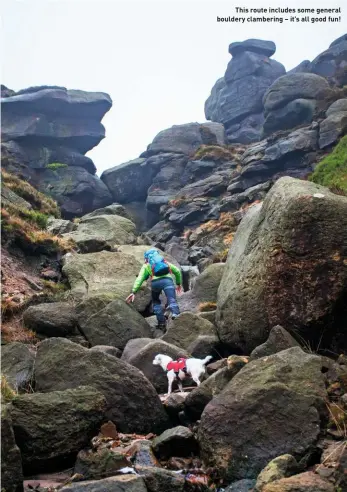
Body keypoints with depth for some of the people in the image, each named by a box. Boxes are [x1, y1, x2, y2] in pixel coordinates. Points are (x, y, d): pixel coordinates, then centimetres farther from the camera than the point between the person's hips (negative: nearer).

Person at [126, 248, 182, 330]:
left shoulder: (146, 266, 28)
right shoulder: (165, 262, 36)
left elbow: (139, 279, 12)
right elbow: (177, 271, 32)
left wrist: (133, 292, 3)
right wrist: (179, 283, 44)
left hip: (156, 281, 0)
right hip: (168, 280, 1)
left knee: (156, 302, 22)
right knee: (172, 301, -12)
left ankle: (161, 322, 12)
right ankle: (176, 314, -42)